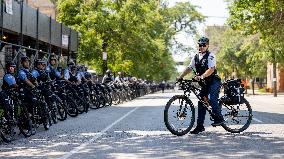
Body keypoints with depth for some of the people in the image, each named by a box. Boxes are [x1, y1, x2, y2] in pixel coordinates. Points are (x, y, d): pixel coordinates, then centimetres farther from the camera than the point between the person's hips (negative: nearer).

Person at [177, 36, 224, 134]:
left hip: (214, 81, -7)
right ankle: (200, 126, 7)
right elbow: (189, 68, 8)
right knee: (201, 102, 3)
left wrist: (201, 76, -36)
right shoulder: (196, 57, 10)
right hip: (204, 83, 7)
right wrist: (180, 77, -4)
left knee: (212, 99, -25)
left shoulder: (210, 56, -10)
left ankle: (219, 119, -11)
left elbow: (211, 69, -23)